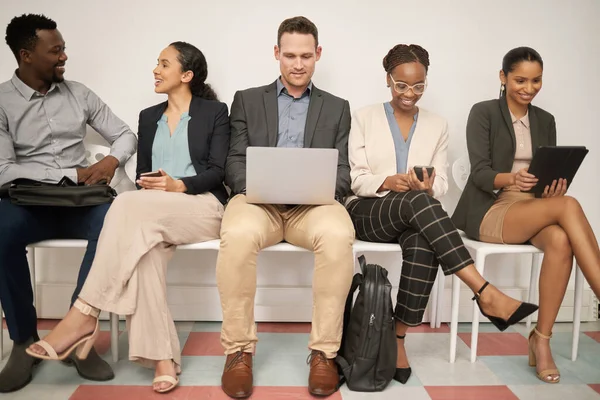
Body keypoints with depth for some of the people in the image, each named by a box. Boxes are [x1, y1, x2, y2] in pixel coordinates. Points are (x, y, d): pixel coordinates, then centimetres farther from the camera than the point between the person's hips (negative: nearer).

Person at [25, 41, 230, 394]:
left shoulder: (214, 111, 9)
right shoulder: (149, 117, 23)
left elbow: (218, 171, -2)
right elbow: (142, 172, 18)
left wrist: (178, 185, -19)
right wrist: (147, 182, -6)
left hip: (203, 207, -4)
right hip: (152, 215, 4)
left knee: (131, 205, -33)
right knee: (143, 250, -34)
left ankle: (85, 315, -30)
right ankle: (162, 357, -31)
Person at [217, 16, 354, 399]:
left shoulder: (337, 108, 19)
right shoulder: (247, 100, 18)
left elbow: (342, 173, 11)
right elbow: (235, 163, 10)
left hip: (312, 203, 1)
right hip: (258, 199, 0)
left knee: (338, 236, -34)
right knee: (238, 235, -35)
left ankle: (324, 351, -18)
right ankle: (239, 349, -16)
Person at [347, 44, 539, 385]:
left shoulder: (438, 125, 14)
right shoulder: (365, 117, 7)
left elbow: (441, 184, 6)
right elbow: (355, 178, -1)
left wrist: (429, 187, -18)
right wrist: (388, 182, -20)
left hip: (414, 214, 2)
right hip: (367, 212, -2)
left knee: (423, 244, -36)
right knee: (418, 201, -35)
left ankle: (399, 337, -23)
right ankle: (486, 294, -39)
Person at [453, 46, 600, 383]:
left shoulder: (545, 120, 15)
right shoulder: (483, 113, -1)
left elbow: (553, 174, 9)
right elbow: (480, 173, -11)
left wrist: (555, 187, -16)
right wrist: (511, 179, -33)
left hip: (536, 210, 5)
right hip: (489, 211, -4)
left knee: (560, 240, -31)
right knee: (569, 206, -31)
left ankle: (542, 341, -22)